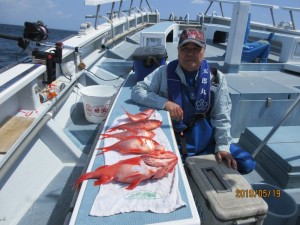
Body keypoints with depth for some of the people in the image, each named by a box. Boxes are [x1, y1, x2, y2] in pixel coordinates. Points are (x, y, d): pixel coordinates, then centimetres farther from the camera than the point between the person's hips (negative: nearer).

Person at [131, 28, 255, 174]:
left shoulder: (216, 78, -2)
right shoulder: (164, 72, -6)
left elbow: (221, 117, 0)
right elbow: (137, 91, -10)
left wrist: (222, 146, -8)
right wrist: (165, 103, -23)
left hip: (206, 140, 3)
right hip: (171, 141, -2)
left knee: (246, 164, -1)